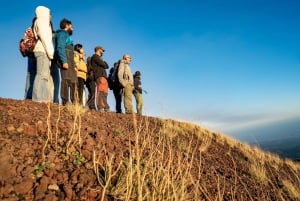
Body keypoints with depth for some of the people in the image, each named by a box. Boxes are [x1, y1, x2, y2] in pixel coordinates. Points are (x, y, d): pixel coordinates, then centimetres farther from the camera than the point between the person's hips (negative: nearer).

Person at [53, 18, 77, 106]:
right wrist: (64, 61, -23)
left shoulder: (66, 35, 32)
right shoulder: (62, 33, 4)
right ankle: (65, 101, -25)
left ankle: (74, 102, 6)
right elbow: (60, 48, -12)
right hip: (65, 60, -10)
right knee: (67, 80, -19)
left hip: (69, 61, 10)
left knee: (73, 81, 5)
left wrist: (74, 65, 19)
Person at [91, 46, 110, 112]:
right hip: (100, 76, -10)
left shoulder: (99, 58, 32)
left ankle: (106, 108, 6)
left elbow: (107, 66, 24)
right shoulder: (95, 56, 4)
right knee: (101, 92, -18)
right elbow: (104, 65, -6)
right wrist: (105, 63, 14)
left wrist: (104, 64, 6)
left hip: (103, 76, 10)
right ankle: (100, 107, -24)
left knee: (104, 93, 5)